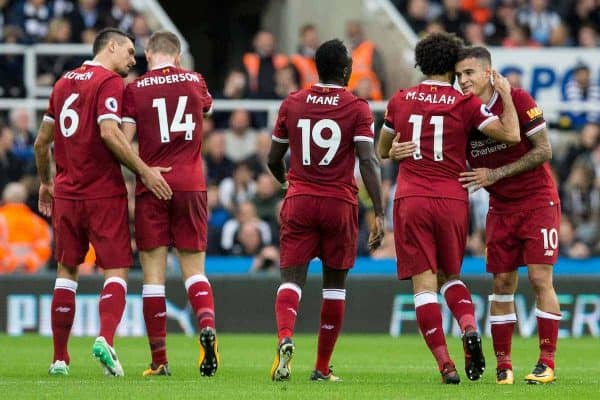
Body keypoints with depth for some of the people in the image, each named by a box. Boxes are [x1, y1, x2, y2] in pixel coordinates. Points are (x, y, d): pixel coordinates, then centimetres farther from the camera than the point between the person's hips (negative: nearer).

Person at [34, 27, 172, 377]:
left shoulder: (64, 82, 14)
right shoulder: (110, 82, -7)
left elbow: (42, 141, 19)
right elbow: (109, 132, -21)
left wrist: (45, 183, 31)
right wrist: (144, 171, -18)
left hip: (66, 192, 6)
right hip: (104, 193, -6)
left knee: (67, 271, 13)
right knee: (116, 270, -1)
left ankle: (59, 358, 13)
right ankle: (105, 338, -24)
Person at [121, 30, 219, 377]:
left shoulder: (135, 89, -1)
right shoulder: (195, 81, 7)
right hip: (191, 186, 2)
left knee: (154, 274, 1)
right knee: (194, 269, 8)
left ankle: (159, 360, 1)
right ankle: (207, 326, -21)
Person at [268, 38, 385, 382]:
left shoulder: (292, 104, 5)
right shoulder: (357, 108, -4)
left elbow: (274, 160, 14)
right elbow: (369, 162, -13)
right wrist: (380, 214, -13)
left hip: (299, 200, 1)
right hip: (340, 203, -1)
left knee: (292, 277, 0)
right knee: (335, 283, 11)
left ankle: (285, 337, -30)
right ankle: (322, 367, 14)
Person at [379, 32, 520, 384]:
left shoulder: (400, 101, 6)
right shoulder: (465, 103, -2)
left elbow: (382, 151, 18)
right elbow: (511, 134, -7)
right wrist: (506, 95, 6)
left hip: (411, 200, 0)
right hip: (452, 200, 0)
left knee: (424, 284, -1)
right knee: (450, 275, 19)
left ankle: (445, 364, -10)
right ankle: (469, 329, -9)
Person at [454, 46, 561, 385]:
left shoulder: (518, 100, -15)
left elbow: (544, 151, -15)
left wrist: (496, 174, -20)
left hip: (538, 200, -5)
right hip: (501, 208, 5)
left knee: (540, 278, -10)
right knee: (502, 284, 2)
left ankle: (547, 362, -6)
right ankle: (503, 364, 8)